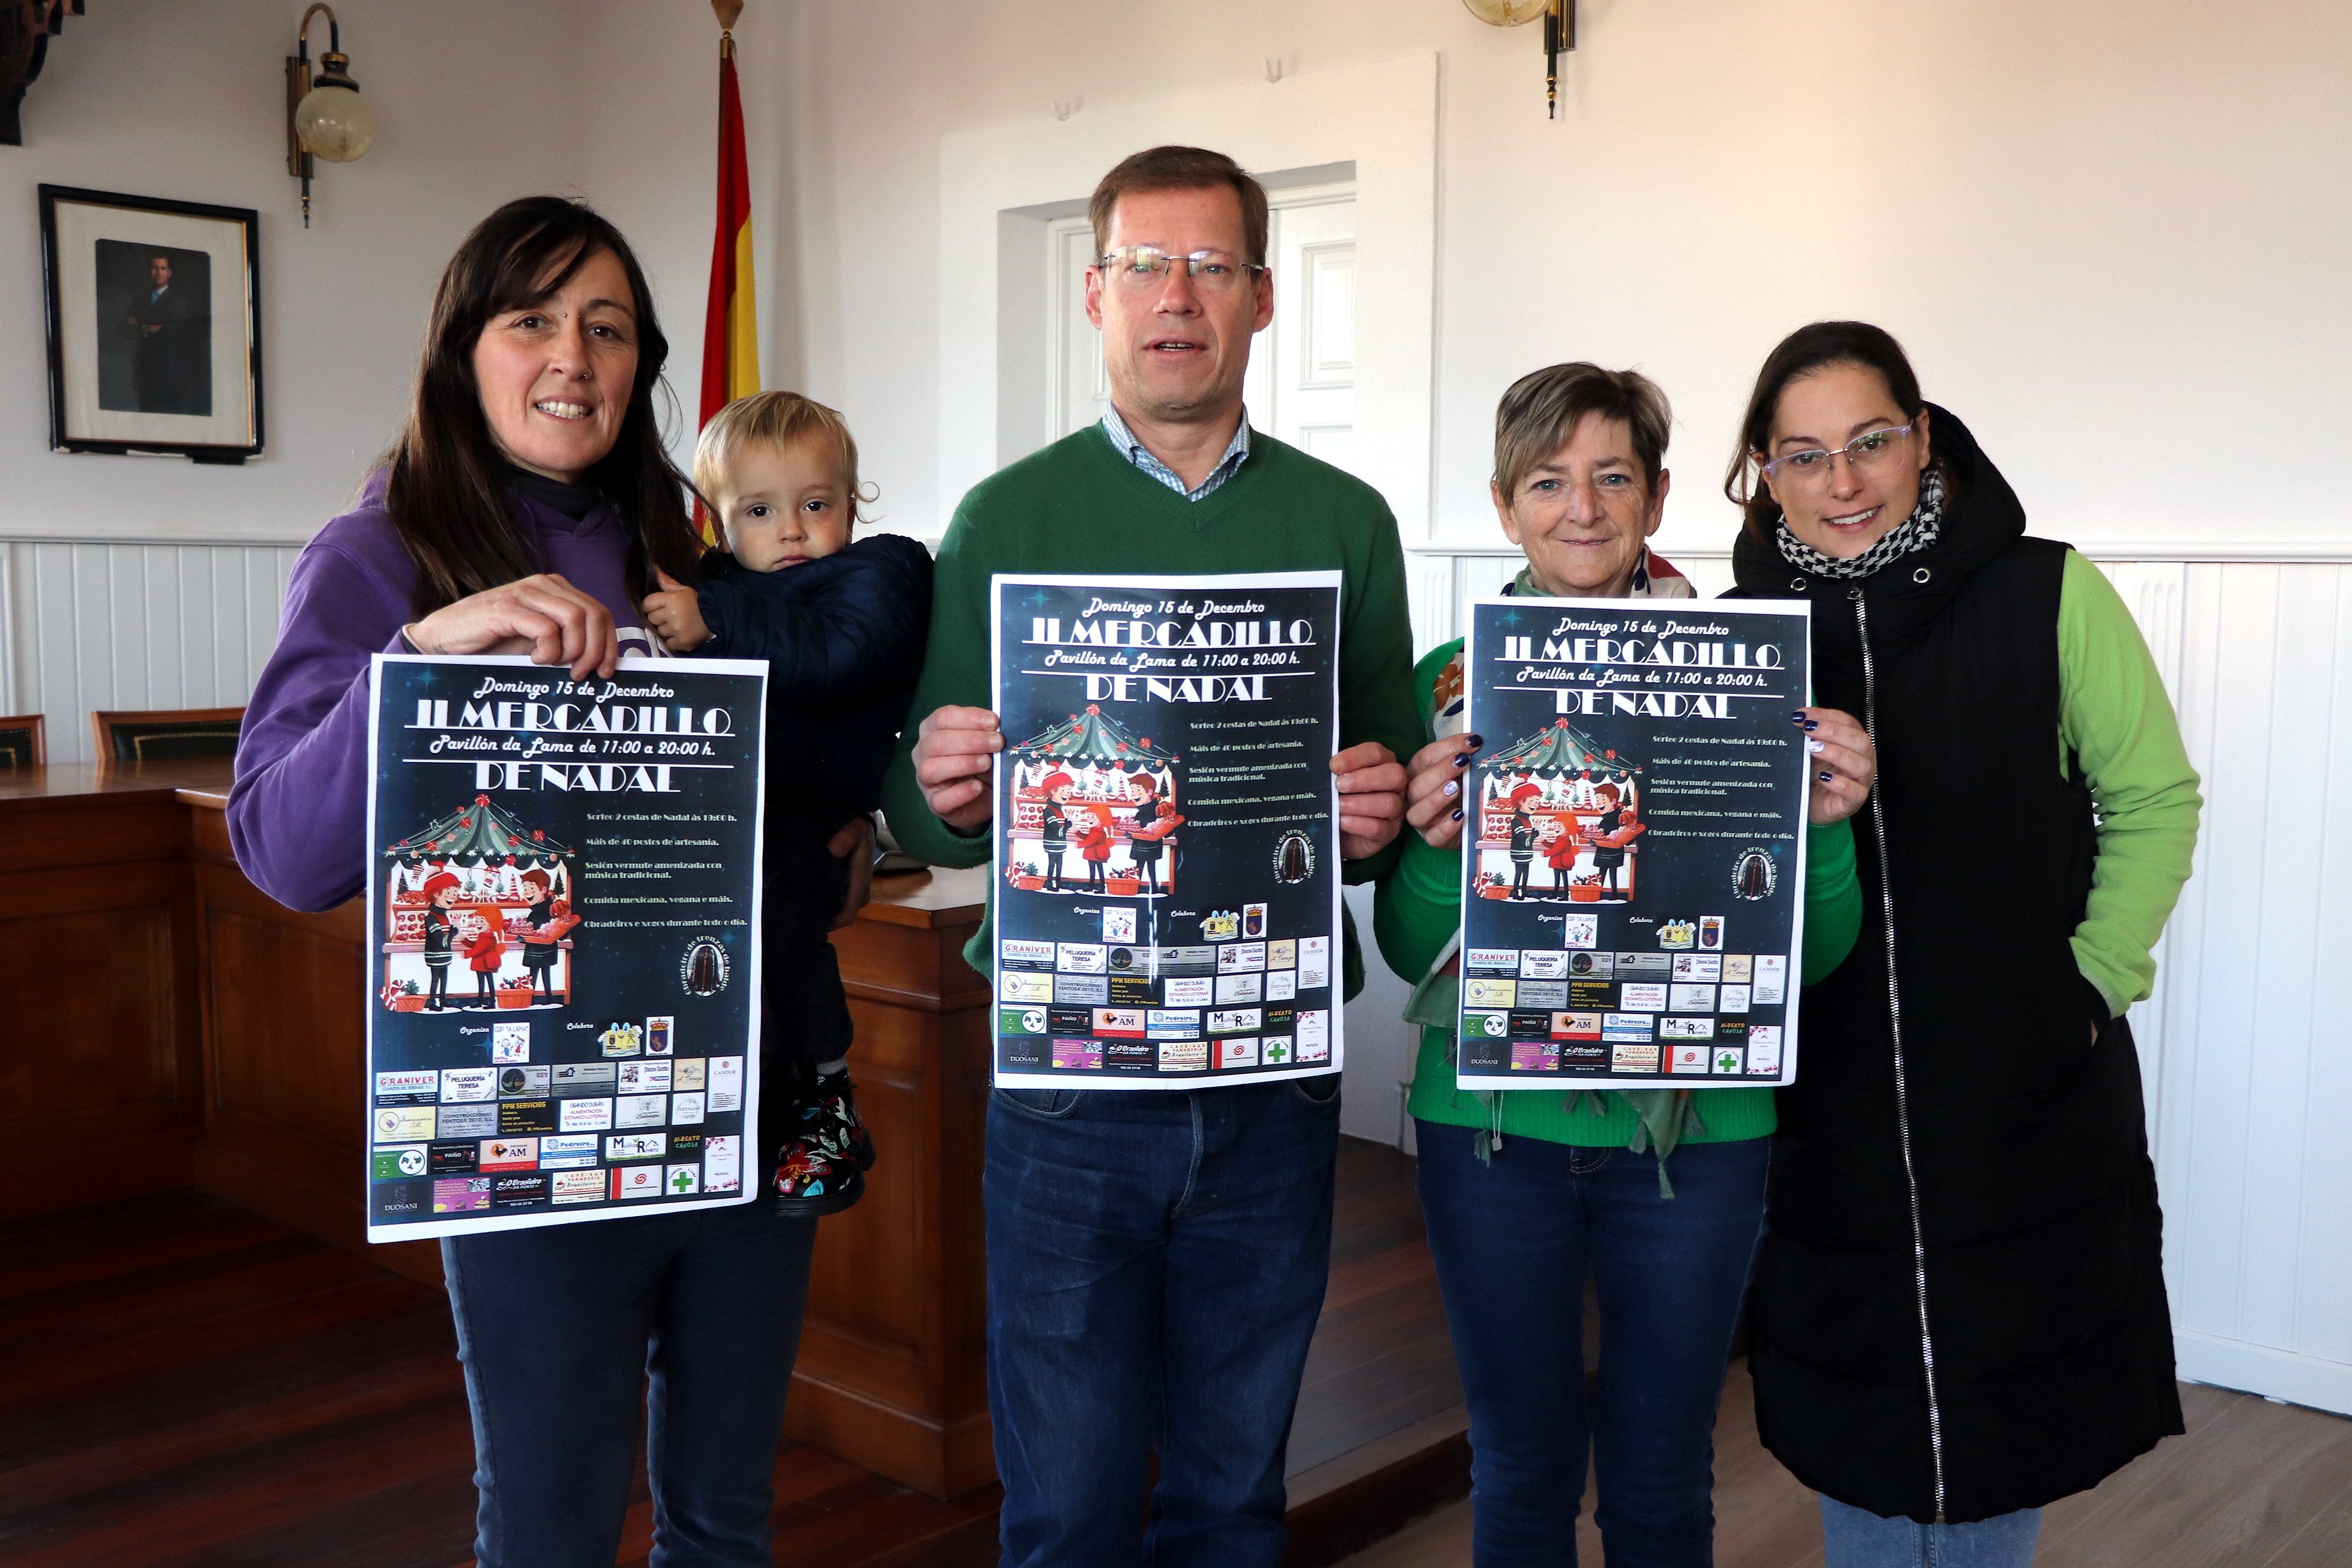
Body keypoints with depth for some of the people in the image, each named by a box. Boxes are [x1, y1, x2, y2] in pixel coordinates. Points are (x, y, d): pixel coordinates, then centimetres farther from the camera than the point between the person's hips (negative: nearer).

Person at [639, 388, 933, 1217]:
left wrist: (714, 621, -16)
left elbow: (836, 658, -16)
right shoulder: (709, 580, 22)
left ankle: (829, 1111, -11)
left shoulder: (880, 568, 4)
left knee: (774, 905, -29)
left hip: (813, 822, -6)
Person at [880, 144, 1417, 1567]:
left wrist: (1379, 820, -13)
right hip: (1070, 1076, -1)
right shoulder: (1007, 520, 0)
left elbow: (1398, 791, 8)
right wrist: (947, 799, -20)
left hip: (1277, 1077, 2)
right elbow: (927, 821, 1)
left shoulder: (1347, 524, 4)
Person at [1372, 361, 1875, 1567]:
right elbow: (1410, 950, 1)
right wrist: (1434, 845, -17)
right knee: (1521, 1470, 15)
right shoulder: (1451, 681, 0)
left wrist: (1826, 824, -16)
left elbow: (1810, 955, 1)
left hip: (1694, 1125, 0)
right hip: (1494, 1120, 1)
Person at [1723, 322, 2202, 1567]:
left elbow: (2153, 800, -1)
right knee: (1852, 1416, 15)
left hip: (2027, 1088, -2)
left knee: (2003, 1410, 11)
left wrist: (2097, 976, -7)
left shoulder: (2046, 595, -8)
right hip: (1823, 1095, 2)